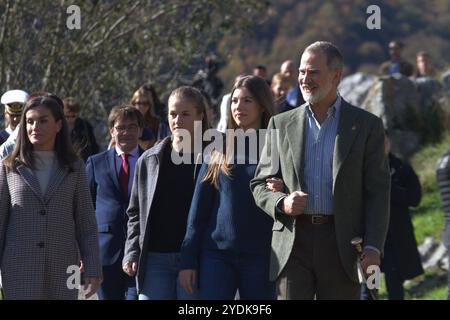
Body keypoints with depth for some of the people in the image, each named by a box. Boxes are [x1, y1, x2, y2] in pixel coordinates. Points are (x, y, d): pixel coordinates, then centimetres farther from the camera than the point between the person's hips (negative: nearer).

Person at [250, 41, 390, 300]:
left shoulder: (366, 125, 5)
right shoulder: (281, 125, 11)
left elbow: (378, 191, 2)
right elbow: (261, 184, 14)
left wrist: (373, 247, -9)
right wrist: (282, 203, -10)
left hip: (342, 247, -1)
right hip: (293, 242, 1)